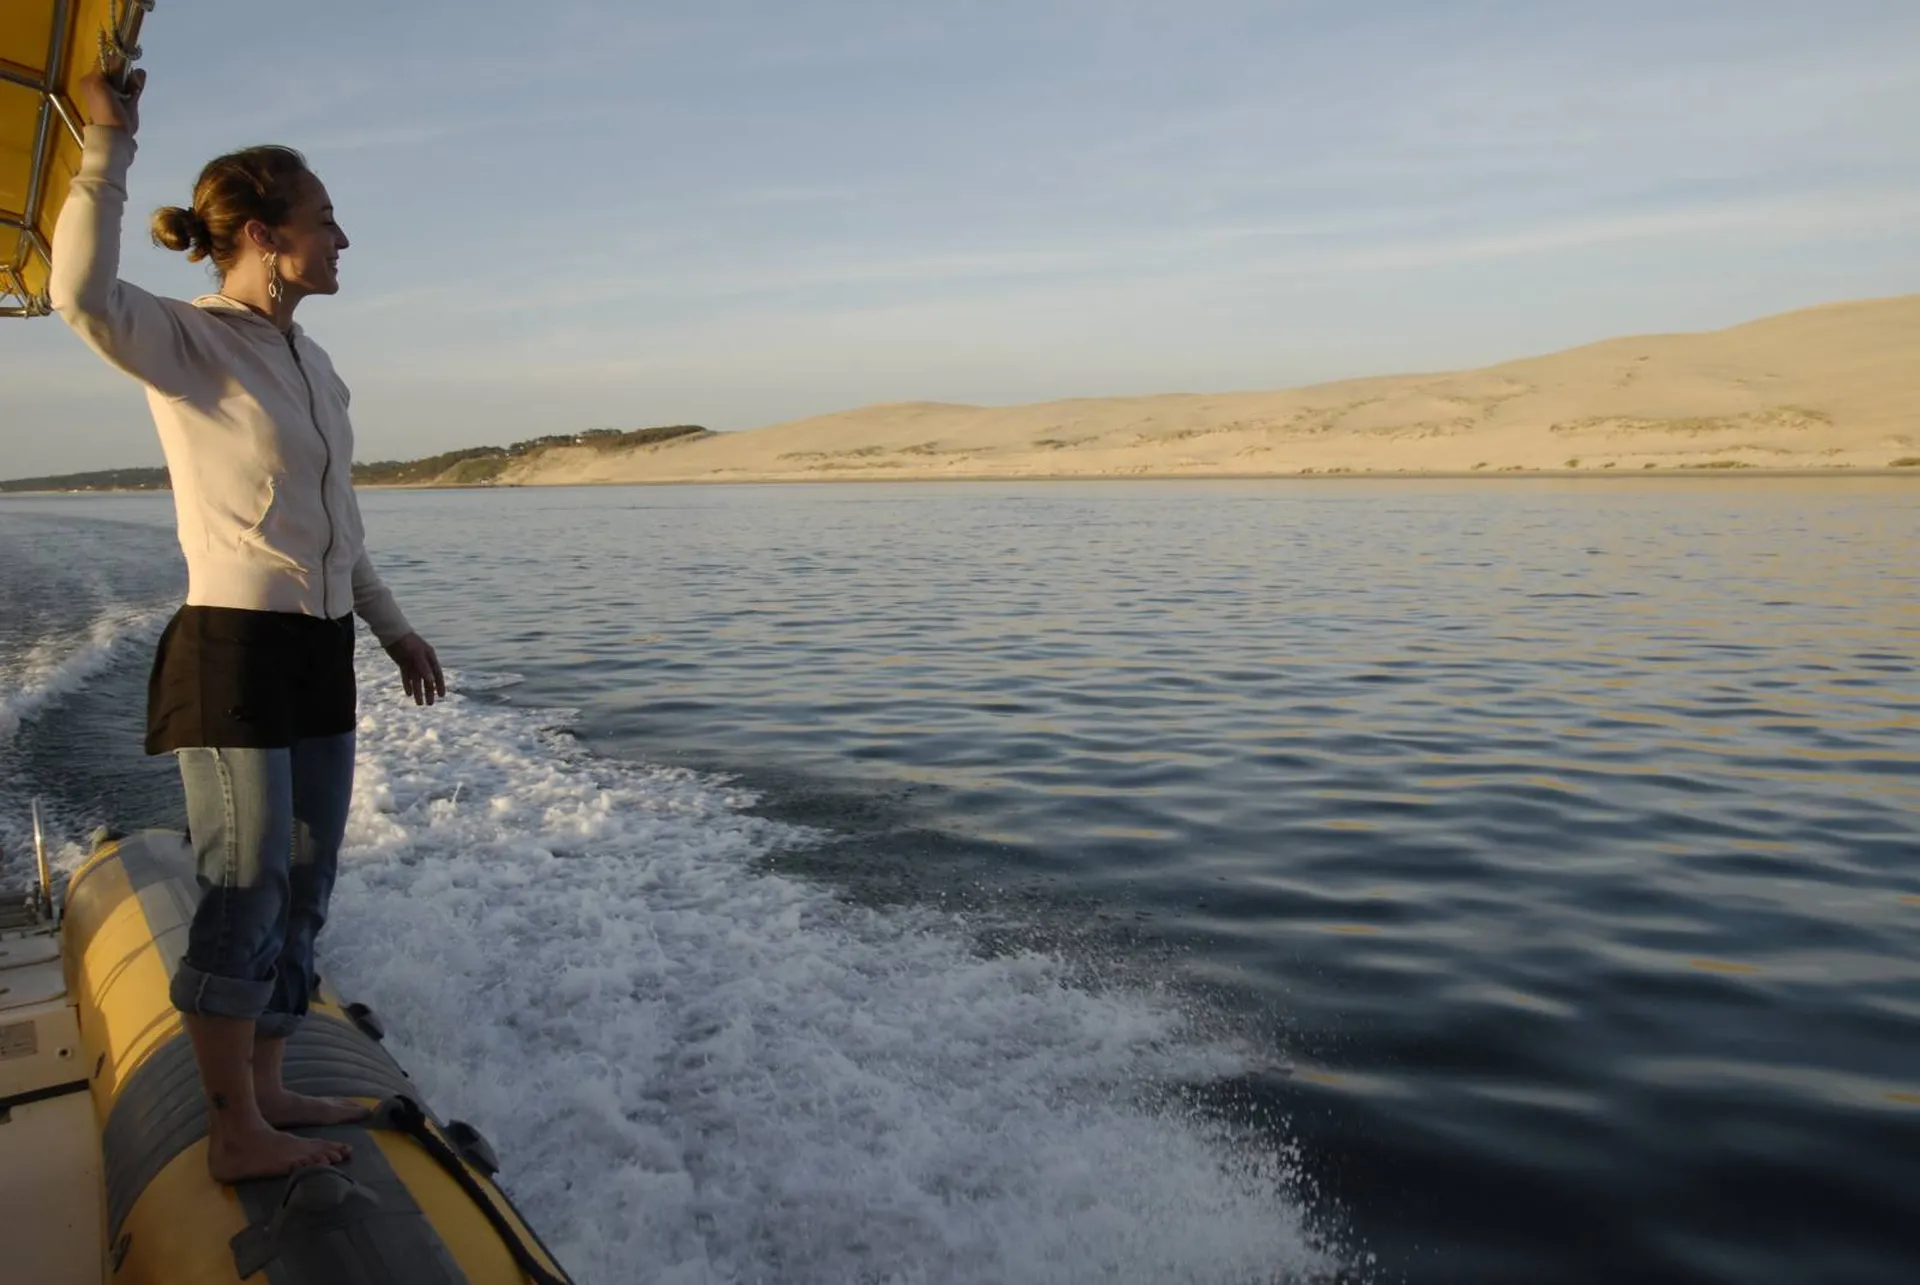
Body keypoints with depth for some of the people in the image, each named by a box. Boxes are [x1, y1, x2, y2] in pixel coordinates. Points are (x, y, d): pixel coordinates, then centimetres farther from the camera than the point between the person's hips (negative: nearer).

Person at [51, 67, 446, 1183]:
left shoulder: (311, 361, 15)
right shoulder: (185, 344, -8)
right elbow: (85, 295, -32)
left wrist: (393, 625, 22)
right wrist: (108, 145, -25)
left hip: (321, 655, 8)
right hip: (233, 657, -8)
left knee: (305, 886, 13)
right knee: (247, 894, -1)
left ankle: (266, 1089, 27)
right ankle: (236, 1132, 13)